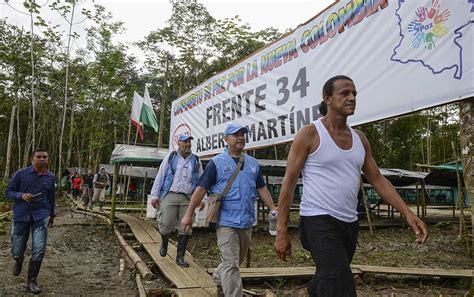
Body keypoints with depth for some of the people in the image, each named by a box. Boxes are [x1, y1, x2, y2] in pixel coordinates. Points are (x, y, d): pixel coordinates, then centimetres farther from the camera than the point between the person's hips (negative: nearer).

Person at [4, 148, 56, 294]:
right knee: (17, 251, 9)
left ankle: (31, 281, 7)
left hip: (41, 216, 1)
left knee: (39, 249, -9)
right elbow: (8, 192, 0)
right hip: (21, 216, -1)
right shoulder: (21, 173, -5)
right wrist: (21, 195, -20)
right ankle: (19, 260, 47)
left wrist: (52, 214, 26)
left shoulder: (50, 177, 3)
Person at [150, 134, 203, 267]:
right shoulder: (170, 157, 6)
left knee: (185, 228, 1)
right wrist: (155, 195, 1)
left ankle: (180, 257, 14)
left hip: (188, 199, 2)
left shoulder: (196, 161, 11)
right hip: (170, 196, -2)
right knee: (166, 224, -4)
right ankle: (164, 244, 30)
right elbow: (160, 177, 5)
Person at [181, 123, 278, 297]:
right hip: (226, 222, -6)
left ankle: (218, 277, 48)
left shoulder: (253, 163, 11)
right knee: (231, 265, -7)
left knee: (238, 261, 22)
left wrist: (273, 210, 11)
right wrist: (188, 214, -6)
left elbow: (262, 189, 16)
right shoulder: (216, 163, -4)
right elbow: (201, 189, -5)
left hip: (247, 222, 6)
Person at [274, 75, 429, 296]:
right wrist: (282, 231, -12)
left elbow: (377, 179, 13)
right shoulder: (310, 134, -8)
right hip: (319, 222, -6)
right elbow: (288, 183, -8)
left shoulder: (359, 139, 10)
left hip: (349, 223, 7)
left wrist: (407, 213, -1)